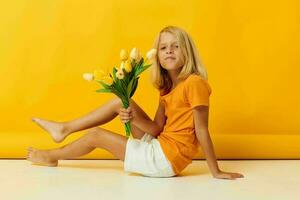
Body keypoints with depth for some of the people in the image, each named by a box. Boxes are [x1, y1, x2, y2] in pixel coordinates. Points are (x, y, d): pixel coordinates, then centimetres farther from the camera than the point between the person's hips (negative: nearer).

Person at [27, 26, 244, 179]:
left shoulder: (194, 83, -17)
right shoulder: (166, 88, 9)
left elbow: (202, 130, -17)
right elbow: (157, 129, 5)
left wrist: (216, 172, -14)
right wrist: (133, 118, -13)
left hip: (166, 159, -8)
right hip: (159, 148, 8)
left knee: (95, 134, 2)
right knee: (121, 102, 4)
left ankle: (52, 157, 27)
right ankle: (65, 128, 14)